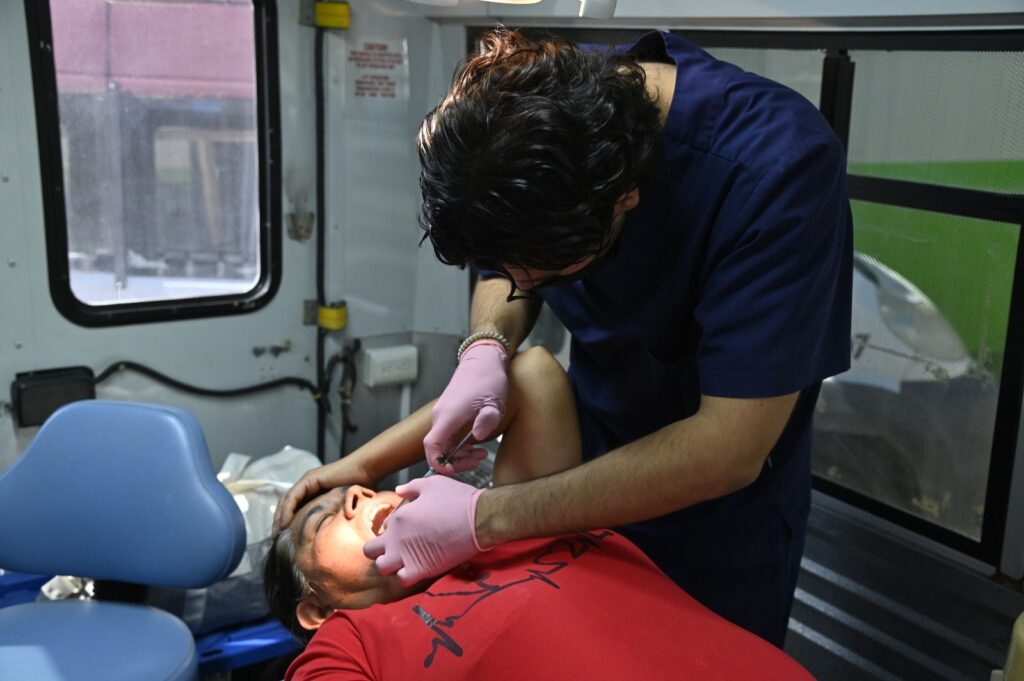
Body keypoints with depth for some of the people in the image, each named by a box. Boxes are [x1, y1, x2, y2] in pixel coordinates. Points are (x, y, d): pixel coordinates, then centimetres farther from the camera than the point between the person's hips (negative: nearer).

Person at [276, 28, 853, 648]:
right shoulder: (551, 112, -16)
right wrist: (488, 346, -20)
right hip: (589, 468, 5)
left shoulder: (781, 166, -33)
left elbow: (729, 450, -31)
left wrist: (485, 518, -30)